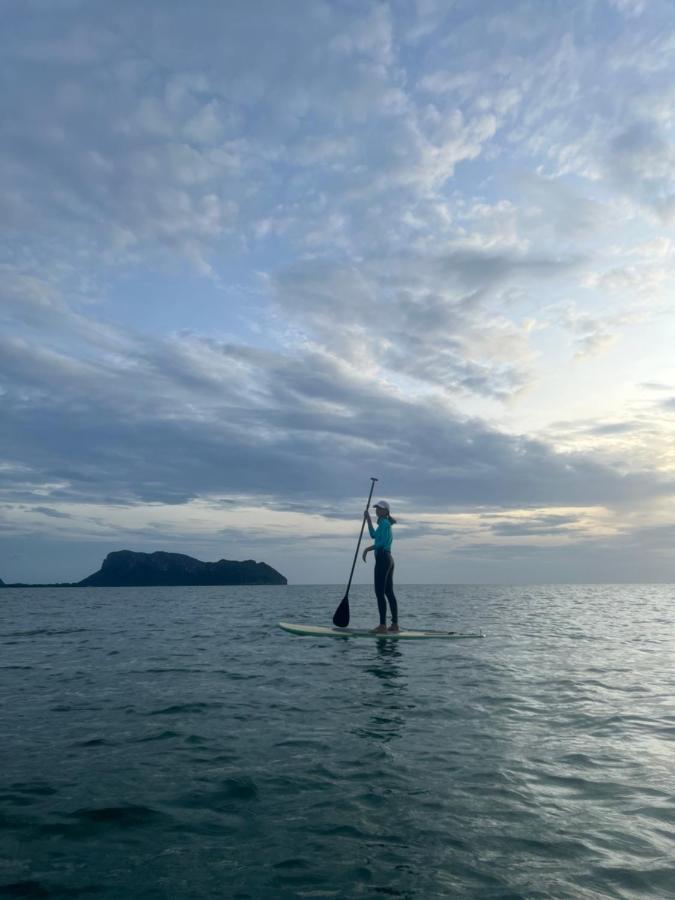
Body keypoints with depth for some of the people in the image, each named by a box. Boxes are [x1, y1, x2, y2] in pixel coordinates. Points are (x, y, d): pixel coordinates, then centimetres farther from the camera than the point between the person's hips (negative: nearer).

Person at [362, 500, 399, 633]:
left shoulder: (384, 523, -11)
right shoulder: (386, 524, 19)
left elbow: (382, 542, -18)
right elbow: (373, 535, 31)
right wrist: (368, 519, 28)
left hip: (382, 558, -10)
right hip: (389, 559, 10)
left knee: (380, 592, -9)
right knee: (389, 592, 11)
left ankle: (383, 625, -10)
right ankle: (395, 624, 14)